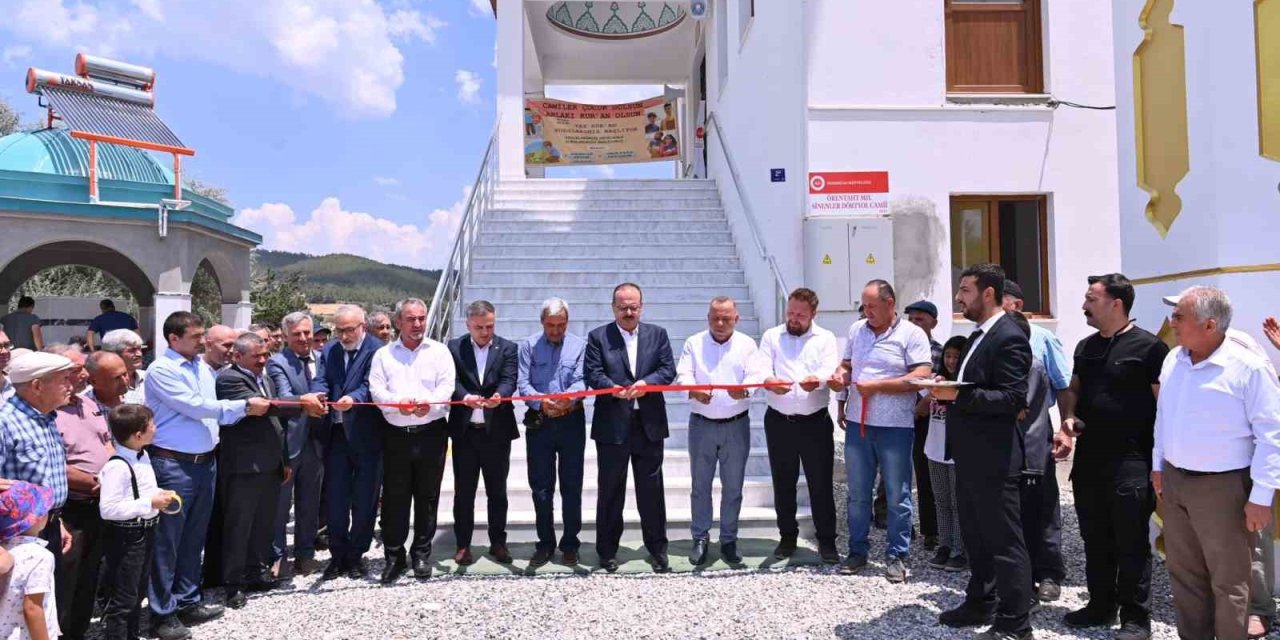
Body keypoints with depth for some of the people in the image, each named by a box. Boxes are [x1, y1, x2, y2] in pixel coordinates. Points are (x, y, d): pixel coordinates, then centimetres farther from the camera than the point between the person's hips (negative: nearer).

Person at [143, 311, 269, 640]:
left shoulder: (204, 367, 11)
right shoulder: (161, 370, -11)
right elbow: (195, 407, -17)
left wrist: (245, 410, -3)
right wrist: (244, 405, -12)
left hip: (206, 462, 7)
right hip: (174, 465, -7)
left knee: (194, 537, 16)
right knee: (167, 541, 3)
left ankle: (188, 601, 29)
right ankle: (162, 612, 13)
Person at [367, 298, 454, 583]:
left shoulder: (439, 351, 7)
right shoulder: (384, 355, 9)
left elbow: (447, 386, -3)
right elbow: (376, 389, 0)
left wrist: (430, 404, -22)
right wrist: (397, 402, -20)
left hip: (431, 434, 0)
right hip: (397, 434, 1)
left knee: (427, 497, 7)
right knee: (394, 498, 3)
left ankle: (421, 554, 20)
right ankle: (394, 557, 15)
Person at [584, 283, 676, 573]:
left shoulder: (658, 334, 9)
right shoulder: (598, 336, 3)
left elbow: (668, 370, 1)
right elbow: (592, 373, -6)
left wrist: (646, 383, -18)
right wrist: (615, 389, -24)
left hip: (650, 424, 2)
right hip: (612, 426, -1)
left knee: (652, 489, 8)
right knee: (610, 491, 8)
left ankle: (658, 549, 20)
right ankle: (607, 550, 19)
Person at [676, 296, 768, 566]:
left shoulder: (747, 344, 3)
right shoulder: (693, 343, 3)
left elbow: (757, 375, -10)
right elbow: (683, 374, -8)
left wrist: (744, 389, -33)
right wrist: (693, 390, -31)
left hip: (736, 425, 0)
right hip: (702, 424, 0)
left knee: (733, 487, 7)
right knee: (700, 485, 7)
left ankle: (729, 540, 20)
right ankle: (700, 538, 20)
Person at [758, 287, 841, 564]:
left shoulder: (825, 338, 3)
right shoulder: (771, 336, 6)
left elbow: (831, 370, -12)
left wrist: (817, 379, -37)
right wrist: (769, 381, -33)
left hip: (815, 422, -1)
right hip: (779, 422, 1)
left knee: (821, 482, 3)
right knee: (783, 482, 10)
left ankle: (827, 540, 15)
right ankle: (788, 536, 25)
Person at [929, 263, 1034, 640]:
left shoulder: (1009, 338, -16)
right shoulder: (979, 335, 15)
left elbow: (1012, 398, -23)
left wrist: (957, 396, -26)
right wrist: (948, 391, 3)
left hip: (994, 459, -10)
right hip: (970, 455, 10)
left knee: (1004, 540, 1)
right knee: (975, 537, 20)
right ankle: (980, 604, 34)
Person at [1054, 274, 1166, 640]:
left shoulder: (1148, 347, -9)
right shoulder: (1086, 347, 11)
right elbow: (1071, 389, 20)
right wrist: (1068, 420, -1)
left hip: (1130, 463, -7)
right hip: (1087, 460, 7)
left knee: (1131, 544, 3)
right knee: (1095, 540, 15)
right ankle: (1101, 605, 29)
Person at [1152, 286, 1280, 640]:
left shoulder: (1249, 368, -17)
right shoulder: (1173, 360, 4)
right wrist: (1158, 464, 18)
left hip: (1222, 487, -6)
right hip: (1174, 481, 7)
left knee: (1228, 581, 7)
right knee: (1183, 573, 18)